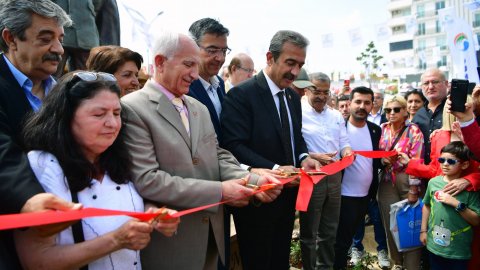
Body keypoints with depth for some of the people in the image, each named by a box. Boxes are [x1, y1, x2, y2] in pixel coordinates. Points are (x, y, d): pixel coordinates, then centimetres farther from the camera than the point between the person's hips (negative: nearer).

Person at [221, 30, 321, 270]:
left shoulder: (293, 97, 9)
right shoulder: (241, 95, -17)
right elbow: (235, 147, -24)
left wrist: (303, 157, -4)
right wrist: (274, 169, -31)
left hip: (288, 196, 8)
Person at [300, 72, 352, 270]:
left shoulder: (336, 115, 13)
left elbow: (344, 142, 12)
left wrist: (347, 151, -10)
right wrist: (313, 157, -25)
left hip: (334, 176, 6)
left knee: (329, 230, 18)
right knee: (309, 232, 9)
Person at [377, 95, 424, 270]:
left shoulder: (413, 131, -7)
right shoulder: (383, 129, 5)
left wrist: (413, 190, -14)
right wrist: (383, 159, -9)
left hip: (407, 182, -4)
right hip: (387, 182, 4)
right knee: (390, 224, 10)